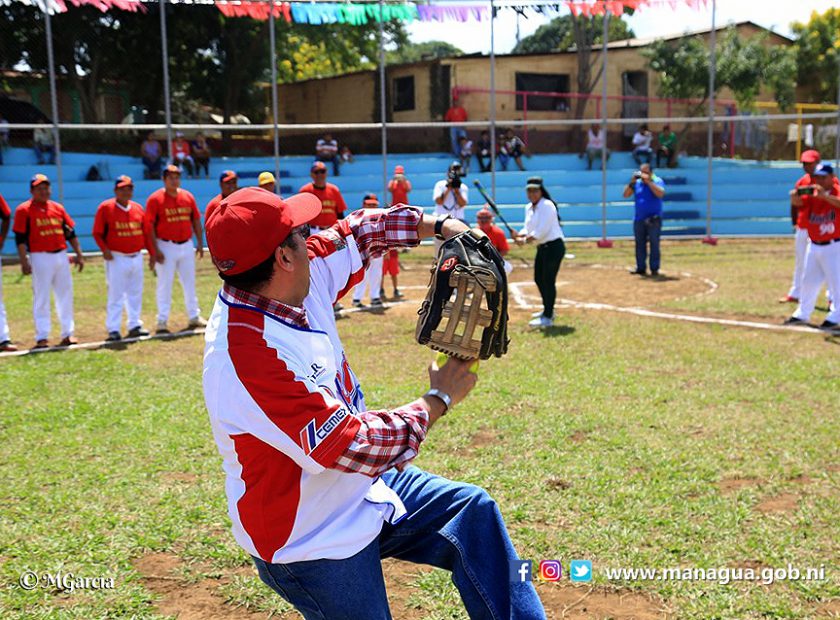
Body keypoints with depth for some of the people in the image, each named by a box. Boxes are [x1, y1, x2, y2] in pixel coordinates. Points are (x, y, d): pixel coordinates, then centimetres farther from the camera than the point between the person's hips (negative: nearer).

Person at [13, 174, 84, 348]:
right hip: (40, 257, -5)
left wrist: (79, 255, 9)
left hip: (61, 255, 5)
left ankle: (67, 334, 18)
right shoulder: (24, 210, -3)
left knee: (65, 294, 9)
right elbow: (20, 238, -8)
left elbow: (70, 233, 14)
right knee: (41, 297, -1)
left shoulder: (58, 208, 11)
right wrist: (24, 262, -15)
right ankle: (42, 337, 4)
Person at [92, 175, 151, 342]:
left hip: (137, 257, 6)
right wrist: (105, 250, -20)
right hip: (117, 258, -6)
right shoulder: (105, 207, -5)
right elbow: (97, 233, -7)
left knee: (136, 294, 12)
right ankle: (113, 330, 0)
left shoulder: (137, 208, 10)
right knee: (116, 295, -5)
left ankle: (134, 326, 22)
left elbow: (145, 231, 15)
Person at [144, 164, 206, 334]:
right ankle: (162, 321, 6)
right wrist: (154, 250, -16)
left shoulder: (188, 196, 7)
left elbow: (196, 220, 12)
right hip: (166, 247, -5)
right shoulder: (155, 199, -7)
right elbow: (149, 226, -10)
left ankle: (194, 316, 24)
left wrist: (200, 243, 5)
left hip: (186, 245, 5)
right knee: (164, 285, 0)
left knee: (190, 282, 13)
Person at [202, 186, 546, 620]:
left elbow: (358, 232, 9)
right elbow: (358, 446, -31)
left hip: (363, 487, 9)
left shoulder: (294, 278, -10)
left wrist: (439, 225, -4)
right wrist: (438, 400, -16)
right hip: (316, 546, -8)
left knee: (471, 508, 11)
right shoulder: (246, 356, -34)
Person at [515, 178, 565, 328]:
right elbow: (528, 228, 14)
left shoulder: (546, 206, -16)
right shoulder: (529, 207, 11)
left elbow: (541, 231, -22)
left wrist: (524, 240, -16)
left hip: (554, 246, -10)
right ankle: (548, 310, 34)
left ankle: (548, 318, -5)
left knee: (548, 281, -9)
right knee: (538, 279, 17)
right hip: (541, 247, 10)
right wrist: (519, 235, -7)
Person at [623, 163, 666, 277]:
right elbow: (626, 195, 3)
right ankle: (641, 268, 13)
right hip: (638, 219, 4)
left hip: (653, 219, -4)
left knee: (654, 244, -3)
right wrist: (632, 182, -9)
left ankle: (654, 269, 0)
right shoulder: (637, 183, 9)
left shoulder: (657, 181, -3)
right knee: (640, 244, 7)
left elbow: (660, 193, -21)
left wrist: (648, 181, -23)